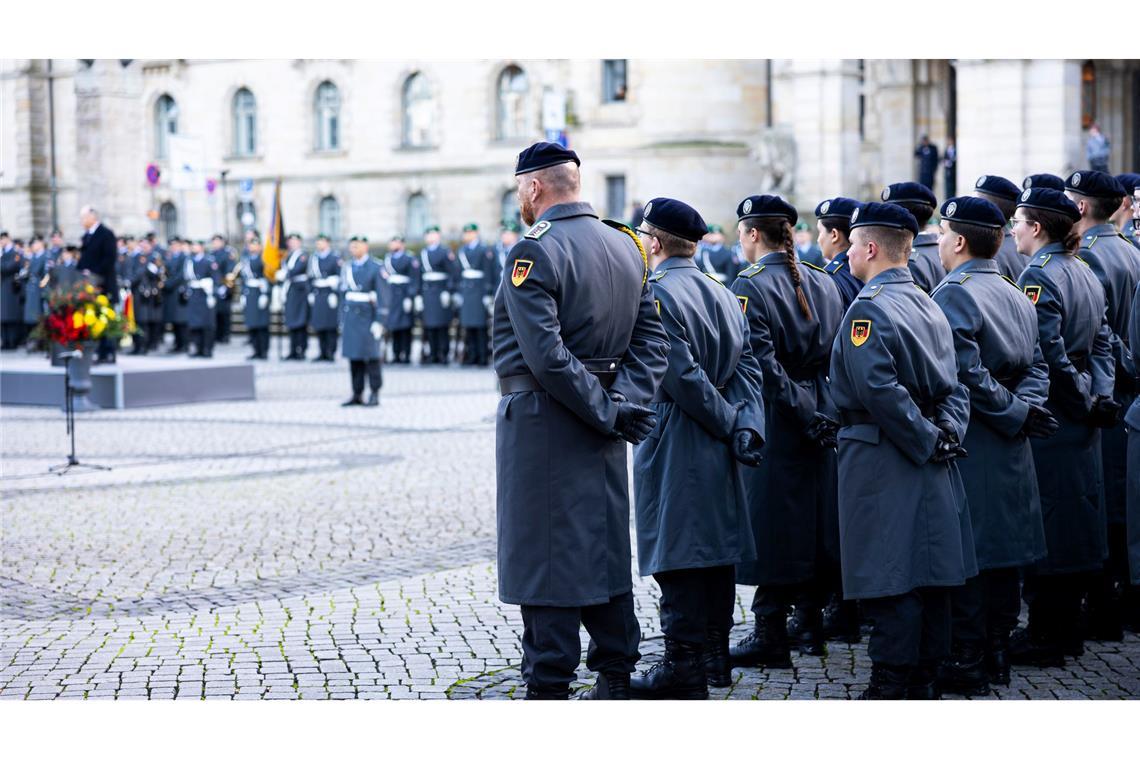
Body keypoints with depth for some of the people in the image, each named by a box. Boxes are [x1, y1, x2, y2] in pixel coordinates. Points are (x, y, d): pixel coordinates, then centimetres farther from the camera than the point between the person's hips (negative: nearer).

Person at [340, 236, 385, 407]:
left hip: (367, 317, -6)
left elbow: (380, 297, -9)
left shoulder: (374, 268, -6)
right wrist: (343, 319, 13)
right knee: (354, 358, 6)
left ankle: (374, 395, 1)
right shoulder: (349, 268, 13)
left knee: (371, 357, -4)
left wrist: (379, 321, -15)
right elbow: (345, 291, 16)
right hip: (351, 317, 6)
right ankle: (357, 395, 11)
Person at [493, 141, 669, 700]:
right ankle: (615, 679, 20)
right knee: (605, 548, 14)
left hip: (542, 423, -7)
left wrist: (606, 412, -16)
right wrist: (624, 402, -5)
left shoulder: (534, 251, -14)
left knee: (543, 555, -2)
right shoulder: (625, 246, 10)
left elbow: (546, 354, -22)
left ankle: (549, 688, 0)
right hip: (599, 433, 8)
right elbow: (652, 339, 6)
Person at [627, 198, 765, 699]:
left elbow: (682, 376, -18)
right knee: (714, 546, 13)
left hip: (673, 443, -8)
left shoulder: (656, 293, -13)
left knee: (677, 553, -4)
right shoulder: (721, 292, 12)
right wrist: (746, 426, -5)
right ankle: (713, 657, 21)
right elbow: (746, 368, 5)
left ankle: (684, 668, -2)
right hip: (716, 449, 8)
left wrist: (729, 424, -10)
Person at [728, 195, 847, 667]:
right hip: (821, 412, 7)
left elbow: (761, 363, -19)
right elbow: (837, 354, 11)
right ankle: (811, 624, 22)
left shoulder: (750, 286, -12)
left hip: (775, 418, -7)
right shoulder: (823, 282, 10)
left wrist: (803, 413, -13)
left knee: (770, 524, -3)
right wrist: (816, 410, 11)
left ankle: (771, 636, -1)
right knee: (814, 517, 14)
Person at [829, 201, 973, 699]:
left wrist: (928, 440, -17)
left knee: (891, 587, -5)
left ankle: (890, 690, -3)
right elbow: (954, 384, 11)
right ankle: (924, 683, 19)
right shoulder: (928, 306, 14)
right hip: (932, 469, 8)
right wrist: (946, 432, -2)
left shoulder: (868, 309, -13)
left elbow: (879, 390, -24)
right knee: (930, 577, 11)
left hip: (882, 463, -8)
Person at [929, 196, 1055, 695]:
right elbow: (1036, 367, 8)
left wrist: (1015, 412, -13)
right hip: (1010, 449, 8)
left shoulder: (952, 295, -14)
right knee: (1003, 549, 13)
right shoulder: (1017, 297, 13)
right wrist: (1022, 409, -6)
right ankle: (997, 654, 21)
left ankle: (967, 664, 0)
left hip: (969, 444, -8)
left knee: (965, 555, -3)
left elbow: (968, 374, -22)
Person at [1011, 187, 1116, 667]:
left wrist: (1084, 402, -13)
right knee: (1075, 521, 14)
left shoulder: (1038, 277, -16)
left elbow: (1048, 353, -22)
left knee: (1044, 525, -2)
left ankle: (1044, 637, 3)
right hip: (1081, 426, 9)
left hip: (1049, 418, -9)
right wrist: (1100, 396, 0)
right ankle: (1066, 628, 23)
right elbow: (1102, 344, 10)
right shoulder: (1085, 274, 12)